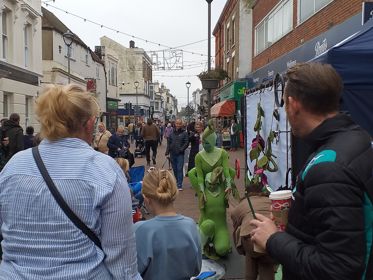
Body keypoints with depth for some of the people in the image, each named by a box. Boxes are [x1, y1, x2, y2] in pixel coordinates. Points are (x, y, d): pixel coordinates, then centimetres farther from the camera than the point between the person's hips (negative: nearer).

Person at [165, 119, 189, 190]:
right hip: (172, 154, 4)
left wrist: (181, 149, -16)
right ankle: (178, 181, 27)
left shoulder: (184, 133, -1)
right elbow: (168, 143, 10)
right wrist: (167, 152, 3)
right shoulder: (172, 133, 9)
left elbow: (186, 143, -5)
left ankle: (179, 185, -5)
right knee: (175, 169, 11)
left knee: (179, 169, -8)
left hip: (180, 154, -4)